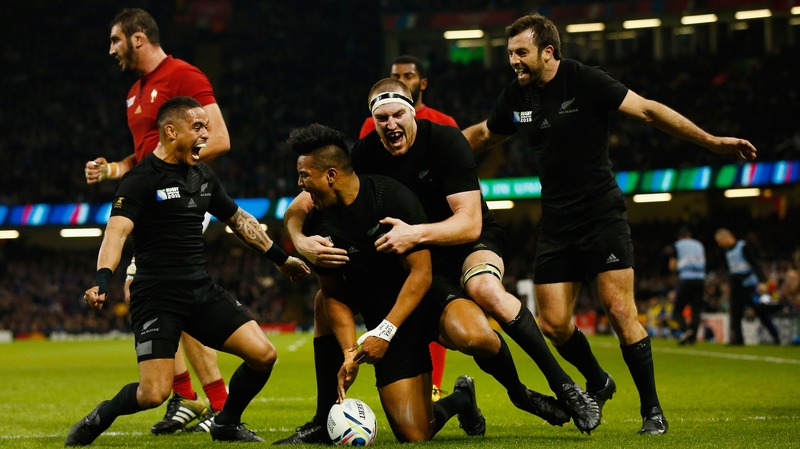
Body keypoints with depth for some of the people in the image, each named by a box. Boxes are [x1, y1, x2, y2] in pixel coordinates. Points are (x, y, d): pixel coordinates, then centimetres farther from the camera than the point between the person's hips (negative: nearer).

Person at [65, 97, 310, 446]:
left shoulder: (203, 176, 13)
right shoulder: (142, 179, -10)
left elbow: (239, 220, 27)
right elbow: (117, 231, -23)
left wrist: (280, 258, 31)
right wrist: (102, 281, -40)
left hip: (202, 292, 7)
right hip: (156, 297, -7)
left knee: (264, 355, -6)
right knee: (154, 394, -17)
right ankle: (97, 420, 14)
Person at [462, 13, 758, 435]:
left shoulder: (584, 81, -11)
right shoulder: (515, 97, 5)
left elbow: (647, 110, -13)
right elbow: (483, 134, 24)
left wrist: (710, 140, -17)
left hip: (602, 214, -5)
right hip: (556, 223, 5)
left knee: (620, 312, -12)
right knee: (553, 323, -2)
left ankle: (652, 410, 1)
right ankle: (597, 383, 26)